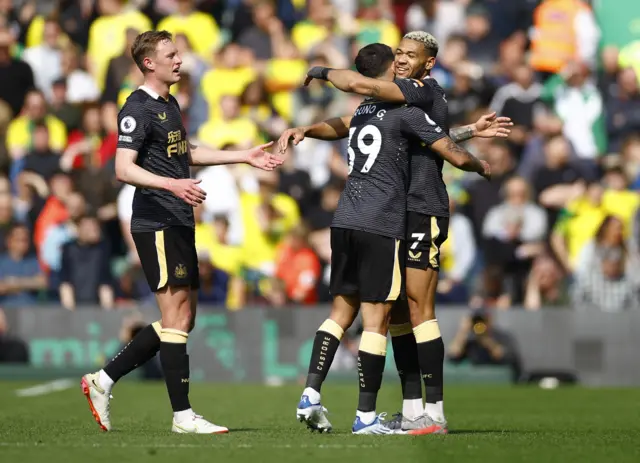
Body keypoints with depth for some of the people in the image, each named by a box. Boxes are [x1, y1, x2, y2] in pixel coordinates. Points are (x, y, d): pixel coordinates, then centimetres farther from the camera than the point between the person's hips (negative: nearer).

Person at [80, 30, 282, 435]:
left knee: (183, 319, 10)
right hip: (156, 223, -10)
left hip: (179, 224, 10)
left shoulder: (169, 105, 18)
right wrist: (172, 184, -33)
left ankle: (104, 379, 15)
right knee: (178, 315, -10)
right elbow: (124, 168, -20)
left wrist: (245, 156, 32)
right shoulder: (138, 109, -11)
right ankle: (183, 416, -7)